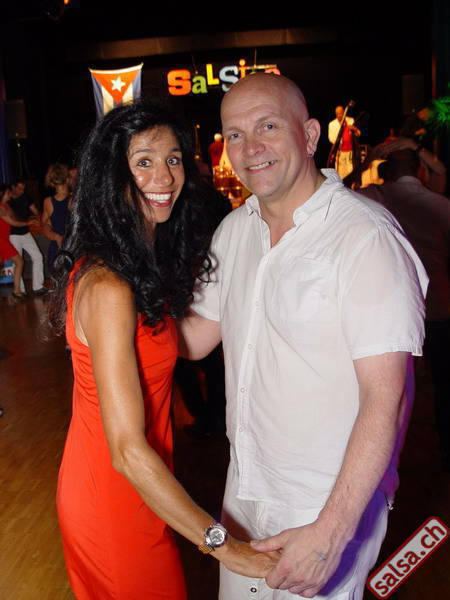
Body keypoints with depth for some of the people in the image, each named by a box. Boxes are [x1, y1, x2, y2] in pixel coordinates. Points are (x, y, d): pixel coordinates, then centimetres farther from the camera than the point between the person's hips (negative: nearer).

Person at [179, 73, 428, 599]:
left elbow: (384, 398, -23)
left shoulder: (365, 236, -22)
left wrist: (331, 533, -24)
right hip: (244, 489, 7)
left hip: (328, 507, -6)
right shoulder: (234, 229, 1)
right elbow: (196, 336, 8)